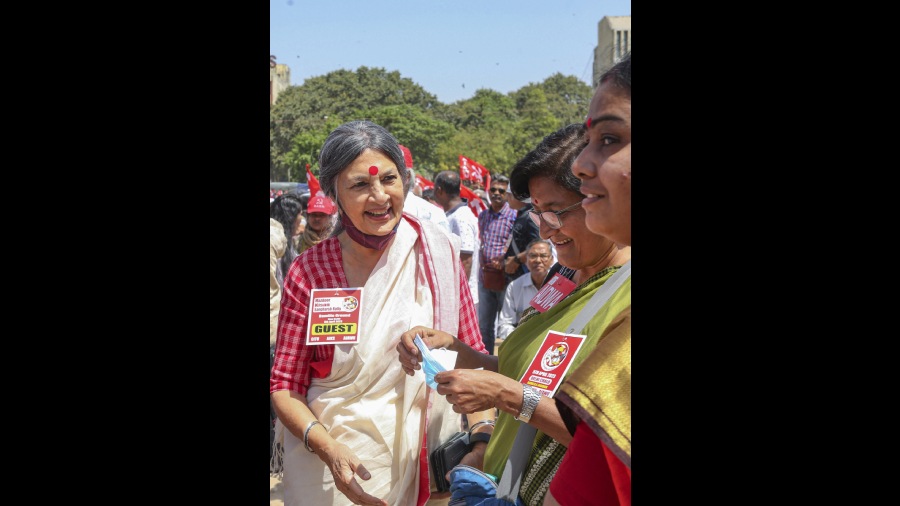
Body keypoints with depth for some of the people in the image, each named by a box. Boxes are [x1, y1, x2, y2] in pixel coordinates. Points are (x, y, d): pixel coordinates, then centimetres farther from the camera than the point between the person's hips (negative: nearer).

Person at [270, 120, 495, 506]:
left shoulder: (438, 253, -5)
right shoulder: (308, 272, -8)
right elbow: (284, 386, -5)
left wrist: (482, 428, -16)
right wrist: (327, 448, -21)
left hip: (428, 458, 1)